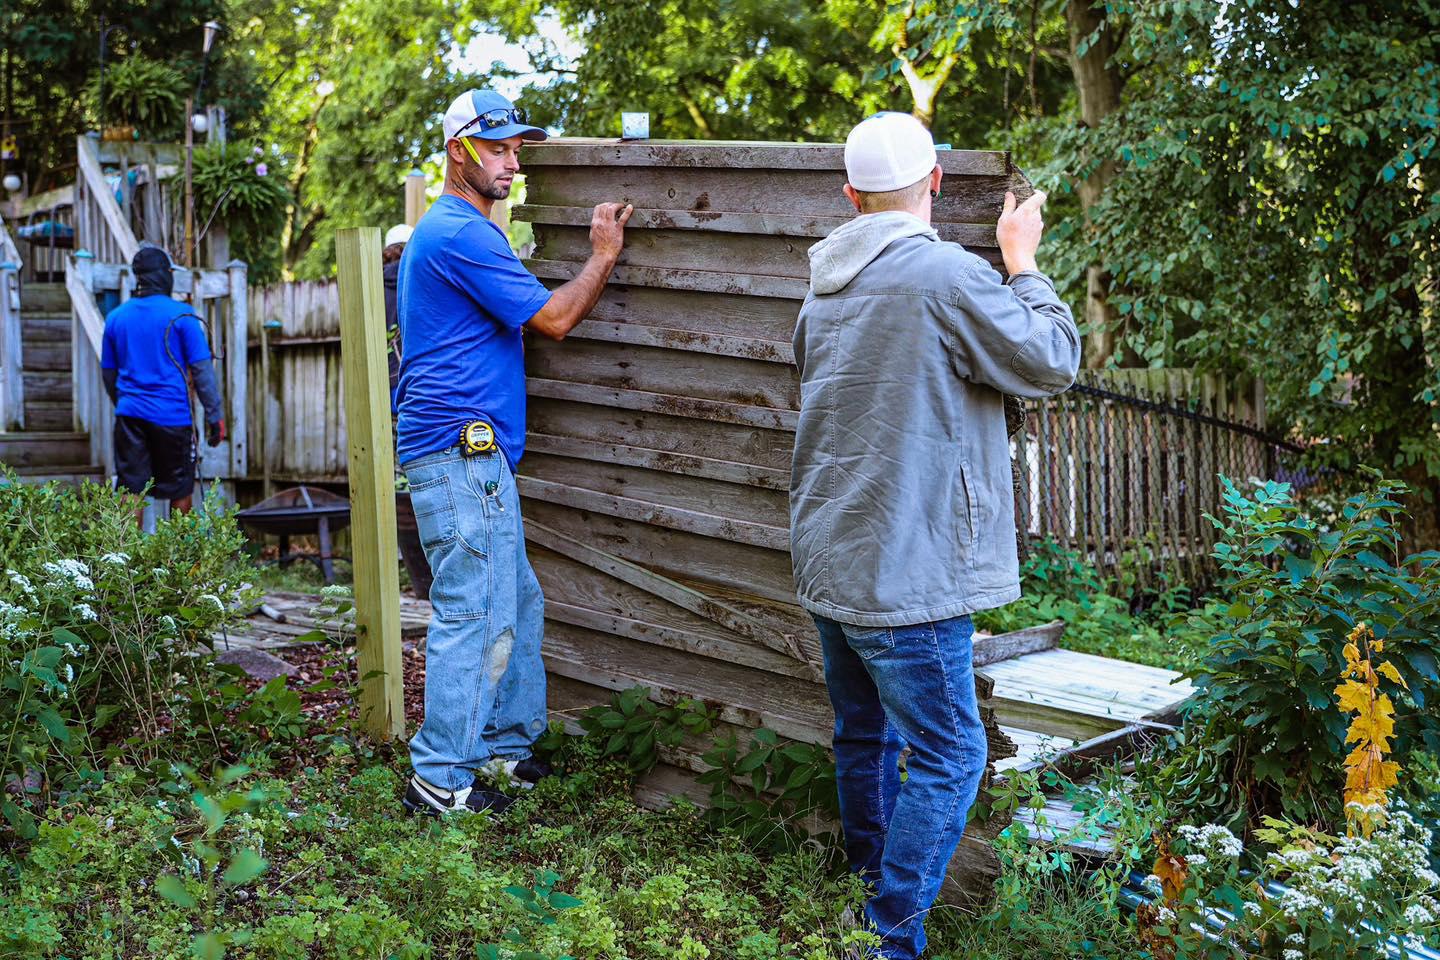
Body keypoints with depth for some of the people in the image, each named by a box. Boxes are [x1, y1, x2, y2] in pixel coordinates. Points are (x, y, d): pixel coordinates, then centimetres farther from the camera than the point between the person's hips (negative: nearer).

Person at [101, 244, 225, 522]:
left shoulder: (115, 317, 8)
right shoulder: (180, 315, -6)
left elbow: (108, 373, 17)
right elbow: (201, 369, -7)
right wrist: (215, 415, -3)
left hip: (129, 415, 4)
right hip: (172, 415, -4)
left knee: (131, 491, 4)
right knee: (180, 491, 8)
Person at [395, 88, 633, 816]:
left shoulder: (450, 229, 21)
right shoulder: (461, 233, -14)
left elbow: (523, 313, 28)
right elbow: (553, 319, -13)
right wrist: (604, 256, -1)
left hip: (476, 454, 11)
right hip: (460, 449, -11)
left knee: (516, 603, 16)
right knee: (473, 615, -8)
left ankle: (504, 745, 26)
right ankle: (438, 777, -1)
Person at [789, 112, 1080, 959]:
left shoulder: (827, 286, 9)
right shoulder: (949, 276, -16)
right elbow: (1053, 361, -8)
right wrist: (1024, 265, 6)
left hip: (829, 561, 9)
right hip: (906, 569, -9)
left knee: (866, 738, 21)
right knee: (949, 759, -1)